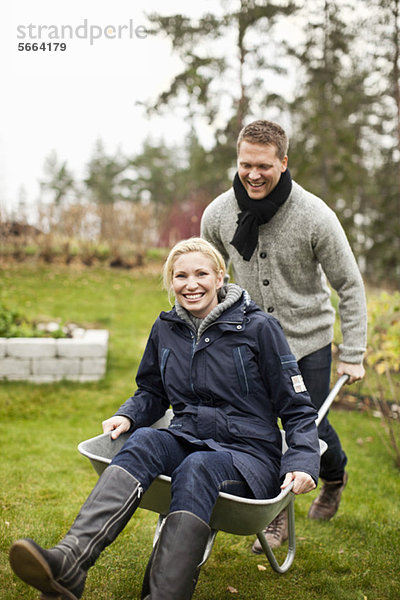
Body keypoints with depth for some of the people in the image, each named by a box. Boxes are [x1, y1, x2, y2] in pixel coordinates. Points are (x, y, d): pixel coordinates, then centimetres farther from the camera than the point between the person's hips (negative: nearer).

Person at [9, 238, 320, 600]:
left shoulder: (258, 328, -3)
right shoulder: (165, 329, 10)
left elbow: (297, 408, -1)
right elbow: (152, 393, 23)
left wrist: (303, 462, -15)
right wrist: (127, 416, 2)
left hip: (248, 453, -3)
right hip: (187, 442, 3)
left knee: (196, 468, -37)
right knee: (145, 440, -30)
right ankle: (70, 561, -49)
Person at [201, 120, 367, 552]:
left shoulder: (315, 216, -21)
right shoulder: (218, 214, -11)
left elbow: (350, 286, -11)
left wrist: (353, 355, -11)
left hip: (308, 339, -2)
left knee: (311, 427, 5)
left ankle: (334, 475, 42)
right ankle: (276, 516, 20)